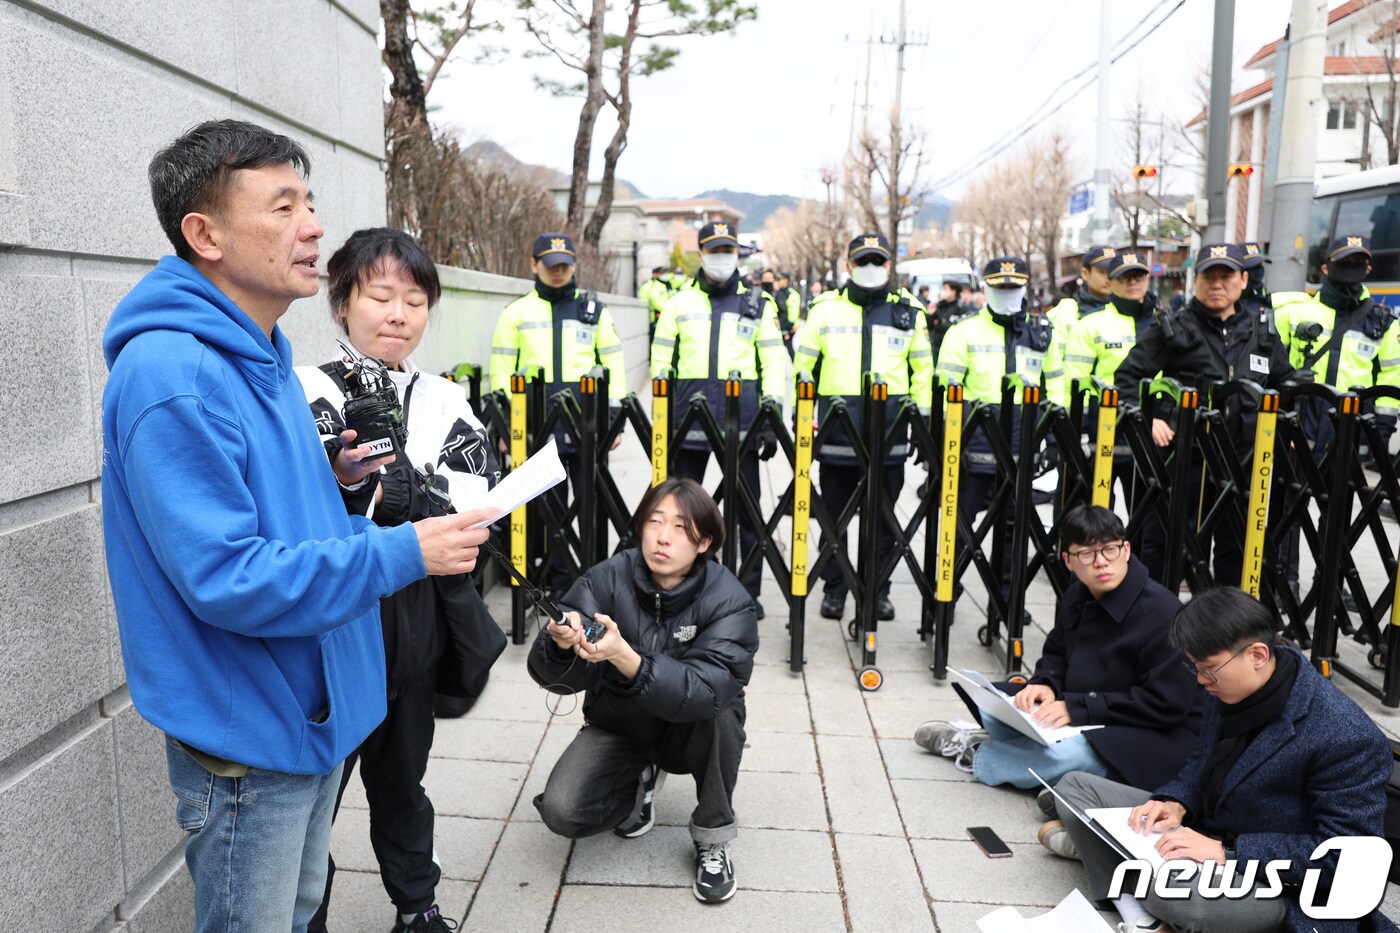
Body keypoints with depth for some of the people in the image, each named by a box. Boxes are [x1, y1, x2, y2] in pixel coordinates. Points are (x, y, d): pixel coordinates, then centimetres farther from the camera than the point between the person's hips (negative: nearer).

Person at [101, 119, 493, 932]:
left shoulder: (264, 357, 6)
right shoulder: (172, 376, -25)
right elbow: (226, 579, -29)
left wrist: (330, 480, -1)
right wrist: (406, 551, -26)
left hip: (316, 711, 9)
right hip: (247, 734, -9)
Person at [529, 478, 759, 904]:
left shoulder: (728, 601, -24)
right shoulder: (607, 579, -19)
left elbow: (706, 690, -39)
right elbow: (550, 676, -24)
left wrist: (624, 657, -54)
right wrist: (561, 645, -48)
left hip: (691, 731, -1)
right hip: (618, 725, 2)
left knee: (718, 709, -34)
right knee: (561, 812, -20)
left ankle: (713, 840, -9)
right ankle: (640, 778, 13)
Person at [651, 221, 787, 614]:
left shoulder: (758, 303, 9)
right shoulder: (680, 303, 11)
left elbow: (773, 363, 6)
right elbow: (661, 362, 11)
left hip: (742, 419, -1)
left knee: (746, 508, 3)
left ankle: (750, 592, 14)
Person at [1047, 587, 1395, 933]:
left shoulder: (1347, 738, -26)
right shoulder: (1231, 687, -5)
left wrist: (1225, 852, -27)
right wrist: (1176, 802, -9)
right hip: (1204, 829, 8)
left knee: (1181, 892, -40)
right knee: (1075, 787, 2)